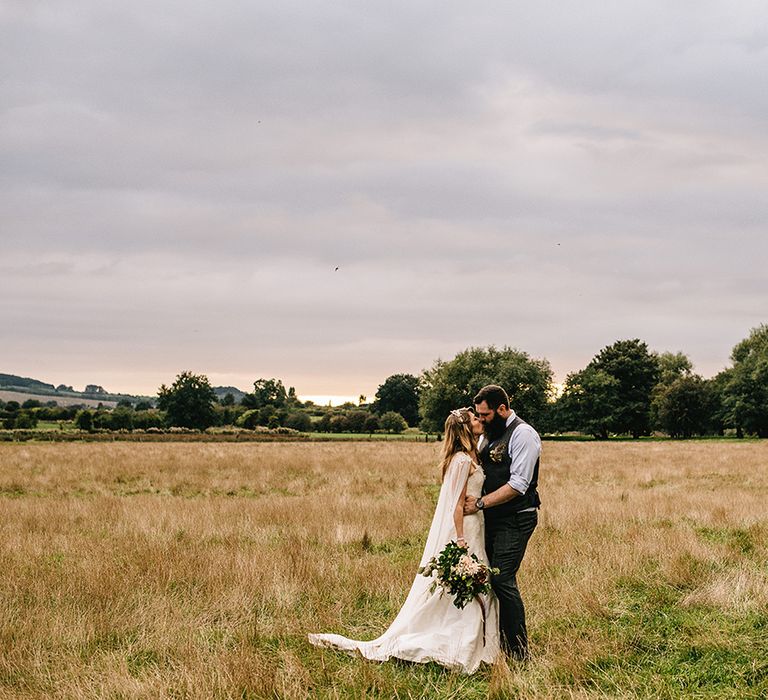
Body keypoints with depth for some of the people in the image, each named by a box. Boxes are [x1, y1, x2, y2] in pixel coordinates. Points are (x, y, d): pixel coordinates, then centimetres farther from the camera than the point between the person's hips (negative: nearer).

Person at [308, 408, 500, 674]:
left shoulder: (469, 458, 13)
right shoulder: (462, 460, -17)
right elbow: (457, 505, -20)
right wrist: (461, 542, -21)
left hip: (472, 530, 10)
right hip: (463, 531, -10)